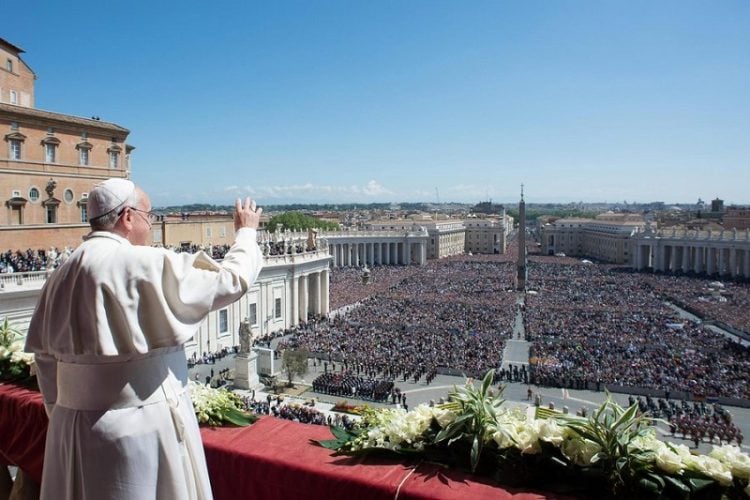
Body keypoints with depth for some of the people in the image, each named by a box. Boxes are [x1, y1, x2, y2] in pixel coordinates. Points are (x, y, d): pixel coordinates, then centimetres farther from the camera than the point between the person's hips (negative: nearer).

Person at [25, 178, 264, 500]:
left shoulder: (62, 276, 3)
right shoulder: (147, 265, -17)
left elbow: (45, 356, 8)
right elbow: (231, 281, -13)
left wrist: (62, 415, 19)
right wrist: (246, 232, 4)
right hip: (140, 428, -6)